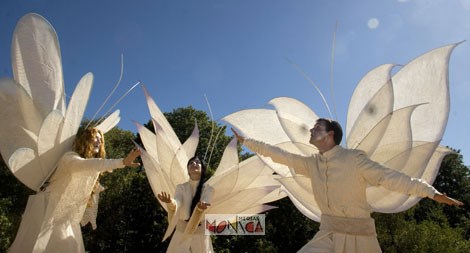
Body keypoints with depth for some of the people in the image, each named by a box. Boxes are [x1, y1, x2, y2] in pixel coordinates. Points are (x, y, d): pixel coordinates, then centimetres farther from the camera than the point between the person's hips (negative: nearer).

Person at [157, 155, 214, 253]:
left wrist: (201, 207, -45)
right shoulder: (181, 187, 0)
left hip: (200, 235, -1)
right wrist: (170, 202, -43)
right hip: (182, 234, 1)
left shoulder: (208, 189, -3)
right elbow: (177, 203, -19)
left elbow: (206, 204, -21)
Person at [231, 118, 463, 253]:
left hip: (359, 233, -4)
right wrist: (245, 141, 11)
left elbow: (389, 177, -14)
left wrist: (432, 193, -21)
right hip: (328, 233, 4)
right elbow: (279, 155, 8)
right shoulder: (311, 163, 4)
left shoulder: (354, 158, -11)